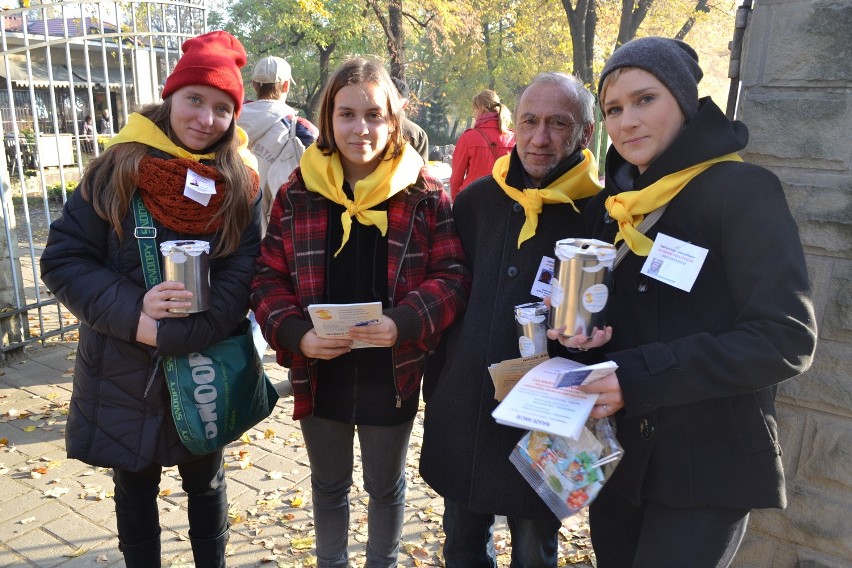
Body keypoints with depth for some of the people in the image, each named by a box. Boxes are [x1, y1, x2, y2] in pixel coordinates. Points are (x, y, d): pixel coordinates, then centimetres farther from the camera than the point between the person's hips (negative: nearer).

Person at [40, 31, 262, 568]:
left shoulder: (242, 185, -5)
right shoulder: (115, 171, -5)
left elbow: (239, 282, -11)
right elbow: (63, 260, -6)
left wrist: (167, 334, -21)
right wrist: (134, 311, -20)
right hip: (121, 373, 0)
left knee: (206, 482, 19)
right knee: (135, 486, 18)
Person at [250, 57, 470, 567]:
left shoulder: (424, 194, -8)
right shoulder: (298, 193, -3)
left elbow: (453, 276, -10)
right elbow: (269, 277, -1)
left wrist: (404, 324, -26)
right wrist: (296, 334, -18)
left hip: (392, 373, -1)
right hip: (320, 372, 2)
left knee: (386, 486, 22)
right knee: (329, 484, 24)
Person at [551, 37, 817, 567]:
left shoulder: (743, 190, -13)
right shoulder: (611, 204, 6)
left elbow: (787, 339, -19)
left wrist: (638, 378, -25)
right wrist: (581, 337, -8)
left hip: (706, 466, -6)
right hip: (616, 456, 6)